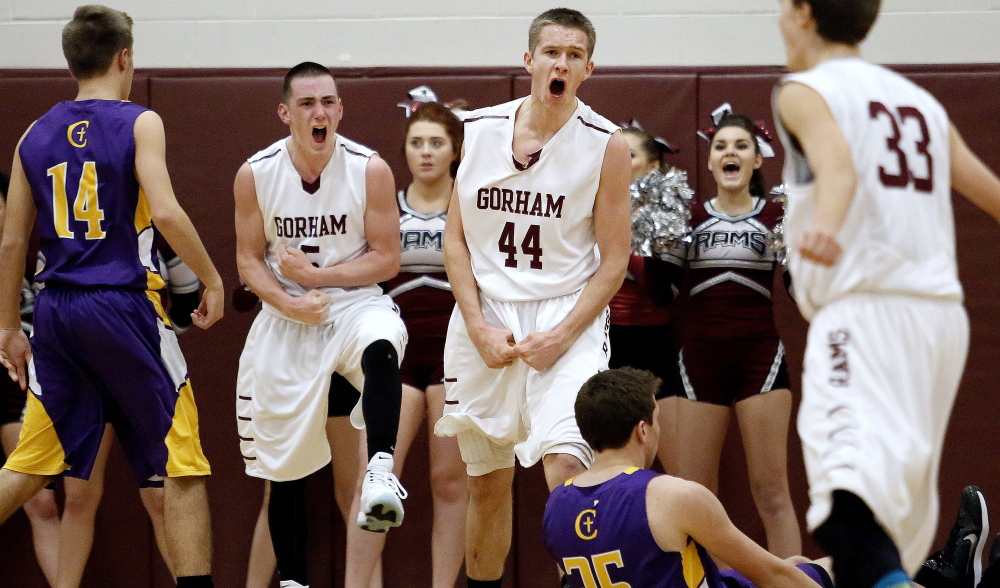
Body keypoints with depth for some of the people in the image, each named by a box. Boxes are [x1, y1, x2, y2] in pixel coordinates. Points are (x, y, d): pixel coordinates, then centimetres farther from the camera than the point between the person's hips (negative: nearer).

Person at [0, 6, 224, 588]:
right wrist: (213, 279, -5)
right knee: (184, 465, 2)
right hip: (124, 304, -5)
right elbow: (166, 213, -17)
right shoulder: (139, 123, -5)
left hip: (57, 311, 5)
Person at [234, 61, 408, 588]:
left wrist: (314, 275, -15)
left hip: (355, 302, -2)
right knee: (284, 469, 5)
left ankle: (380, 474, -46)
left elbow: (387, 259, -6)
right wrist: (288, 303, -16)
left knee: (381, 349, -40)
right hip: (285, 316, 2)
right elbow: (249, 261, 1)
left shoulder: (369, 170, -9)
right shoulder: (255, 174, -5)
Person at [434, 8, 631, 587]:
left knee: (566, 465, -22)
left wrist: (563, 335, -13)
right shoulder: (478, 130, 3)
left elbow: (614, 260, -3)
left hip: (567, 319, -3)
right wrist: (480, 329, -5)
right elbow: (456, 239, 6)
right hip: (485, 319, 3)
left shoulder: (605, 144, -5)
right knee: (488, 483, 11)